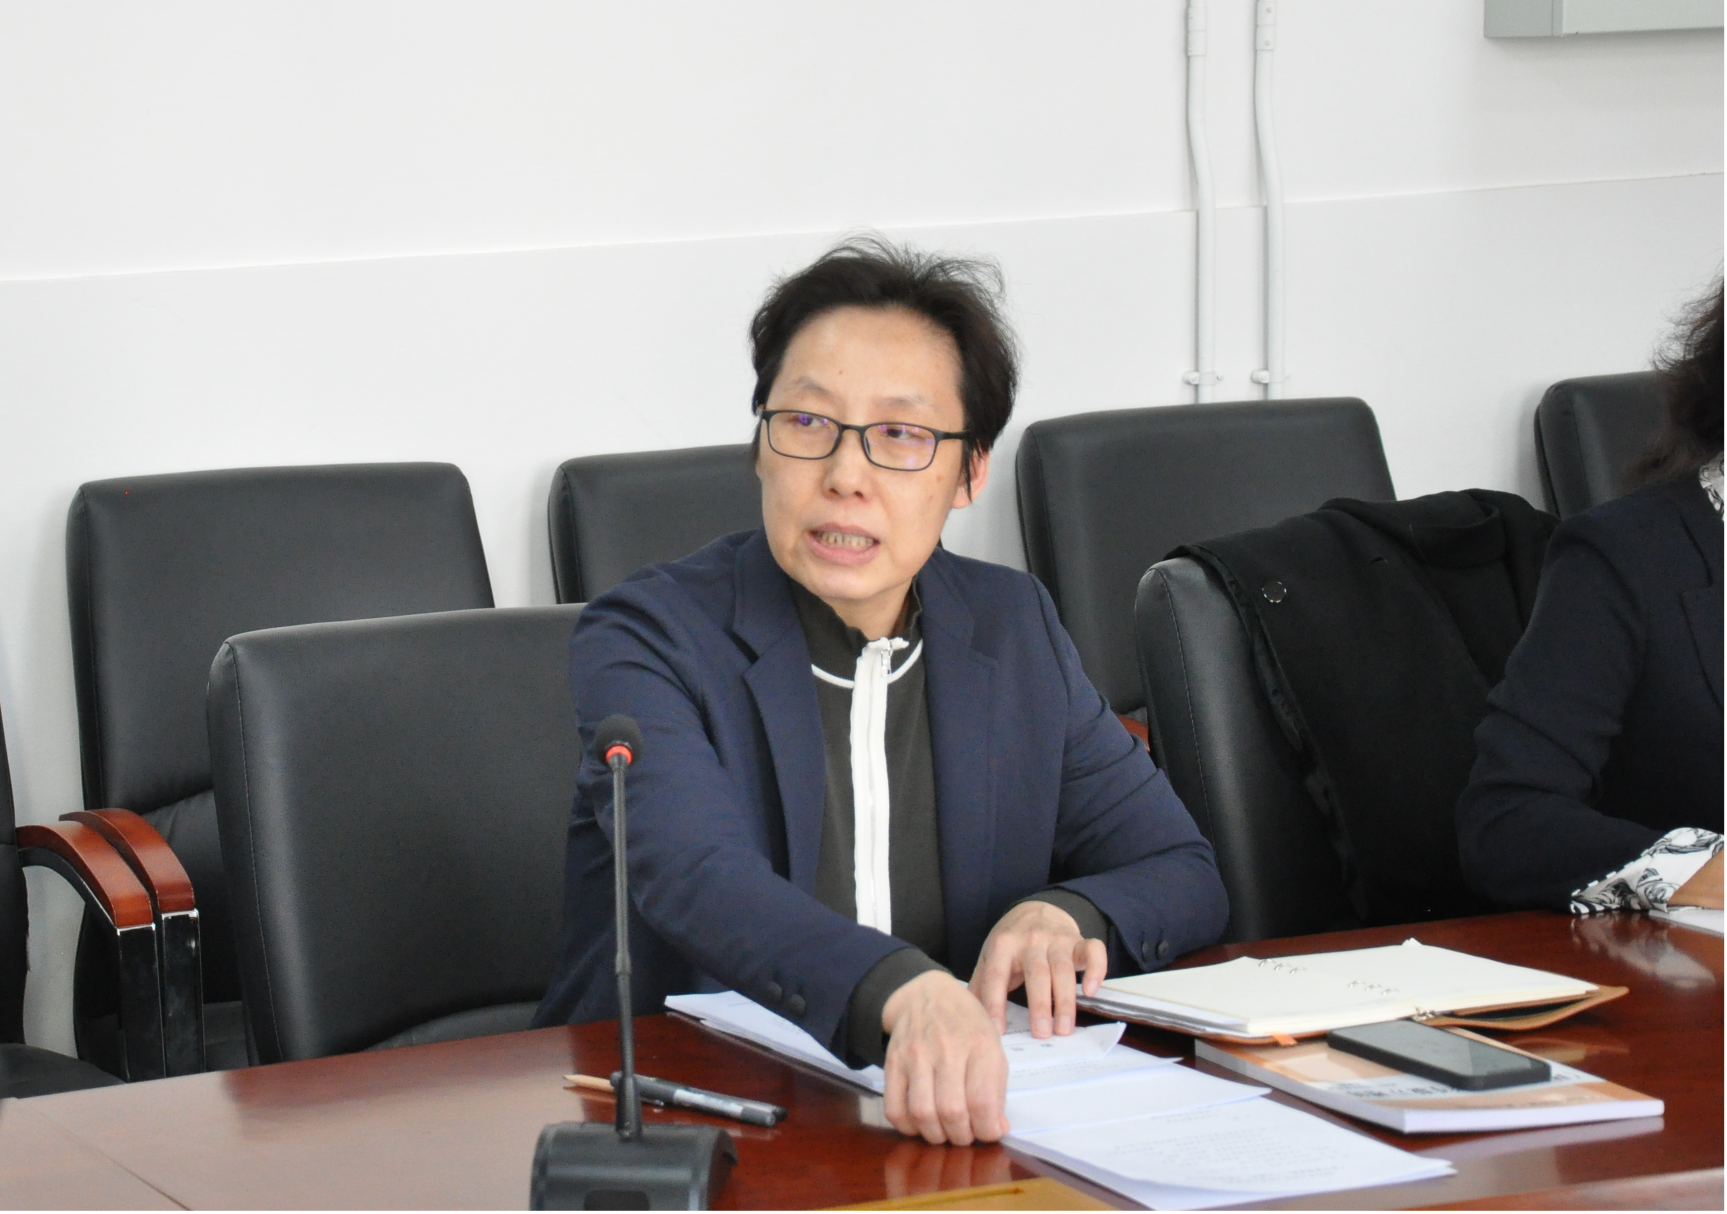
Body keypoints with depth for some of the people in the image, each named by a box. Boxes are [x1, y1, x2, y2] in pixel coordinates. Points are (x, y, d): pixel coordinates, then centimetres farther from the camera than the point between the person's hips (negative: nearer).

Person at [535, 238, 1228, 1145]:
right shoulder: (647, 641, -7)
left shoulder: (1014, 628, 10)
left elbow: (1183, 875, 13)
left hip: (949, 1119, 3)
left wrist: (1066, 915, -11)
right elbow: (698, 880, -26)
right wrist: (906, 991, -45)